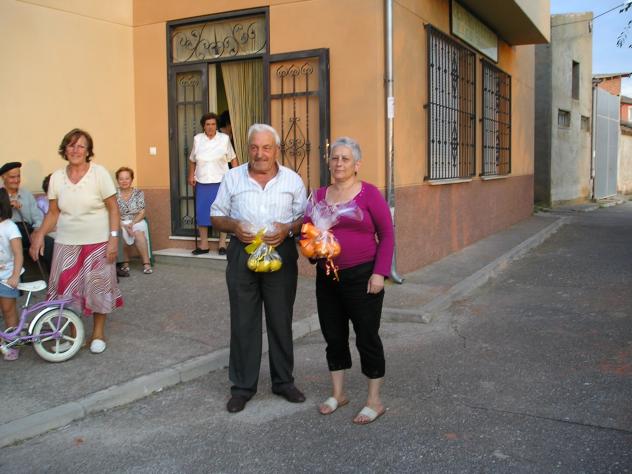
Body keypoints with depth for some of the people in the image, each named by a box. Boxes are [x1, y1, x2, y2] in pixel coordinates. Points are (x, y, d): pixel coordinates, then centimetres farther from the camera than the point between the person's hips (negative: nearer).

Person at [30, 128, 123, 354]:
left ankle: (98, 332, 21)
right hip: (66, 243, 3)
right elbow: (53, 213, 9)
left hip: (97, 242, -3)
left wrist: (114, 238, -13)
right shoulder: (57, 177, 3)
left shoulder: (99, 173, -7)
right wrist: (40, 235, -4)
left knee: (97, 287, 4)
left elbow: (113, 209, -6)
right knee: (65, 289, 2)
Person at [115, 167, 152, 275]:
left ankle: (146, 263, -30)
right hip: (120, 223, 0)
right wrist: (125, 226, -20)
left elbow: (142, 213, 0)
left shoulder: (138, 193, 6)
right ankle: (125, 262, -22)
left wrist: (132, 223, -17)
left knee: (138, 232, -33)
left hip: (137, 221, 1)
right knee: (124, 233, -34)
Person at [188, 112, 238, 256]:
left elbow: (233, 159, 3)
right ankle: (203, 244, 14)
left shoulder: (224, 138, -2)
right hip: (202, 183, 2)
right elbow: (192, 160, 15)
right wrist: (191, 175, 6)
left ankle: (222, 244, 11)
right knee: (202, 213, 4)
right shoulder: (197, 139, 5)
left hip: (221, 182, -2)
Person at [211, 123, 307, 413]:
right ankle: (242, 386, 17)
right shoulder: (232, 178, 5)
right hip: (242, 255, 0)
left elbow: (304, 218, 6)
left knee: (281, 321, 9)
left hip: (281, 255, 0)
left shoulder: (292, 180, 4)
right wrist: (234, 226, -12)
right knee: (243, 322, 5)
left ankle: (283, 381, 24)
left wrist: (287, 229, -14)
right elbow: (216, 217, 9)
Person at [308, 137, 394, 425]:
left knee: (367, 338, 1)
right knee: (333, 336, 13)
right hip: (327, 277, 5)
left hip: (362, 276, -5)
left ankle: (374, 401, 15)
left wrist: (380, 273, -13)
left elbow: (387, 234, -6)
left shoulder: (369, 193, -6)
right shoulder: (320, 195, 9)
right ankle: (337, 393, 30)